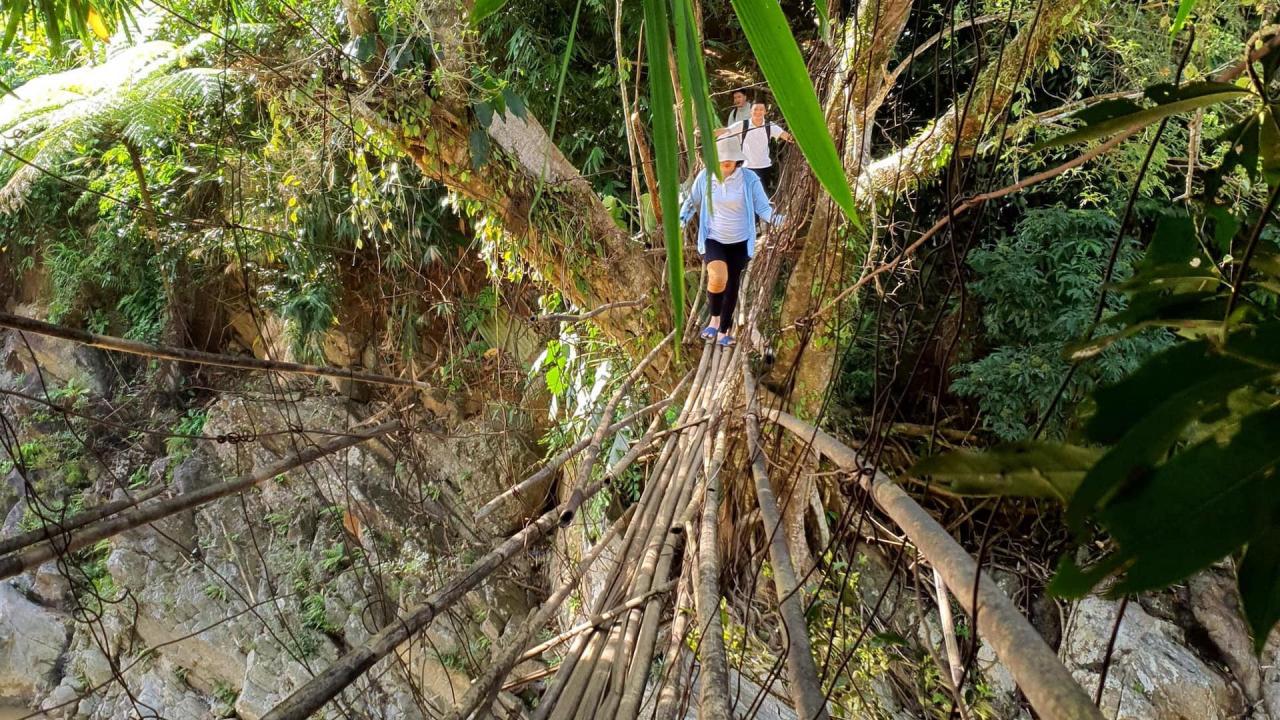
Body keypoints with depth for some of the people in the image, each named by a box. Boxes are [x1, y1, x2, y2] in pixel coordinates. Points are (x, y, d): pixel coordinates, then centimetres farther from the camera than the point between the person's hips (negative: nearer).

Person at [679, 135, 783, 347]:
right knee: (718, 279, -26)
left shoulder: (749, 179, -13)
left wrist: (776, 218, -30)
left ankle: (724, 331, 32)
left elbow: (763, 207, -11)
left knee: (732, 287, 11)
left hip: (739, 242, 1)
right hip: (713, 239, -1)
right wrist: (681, 220, -7)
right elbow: (692, 202, 6)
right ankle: (714, 319, 2)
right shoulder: (705, 176, -9)